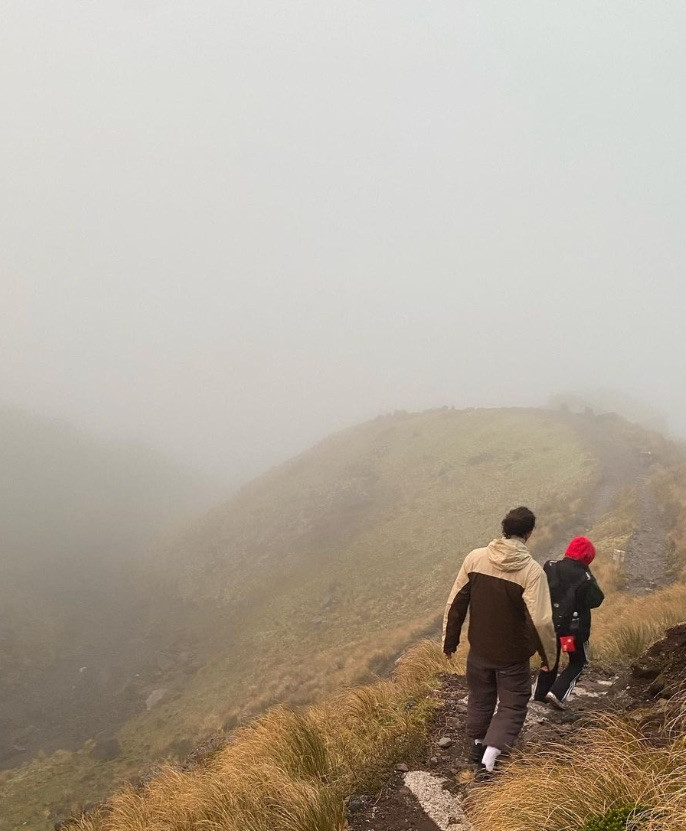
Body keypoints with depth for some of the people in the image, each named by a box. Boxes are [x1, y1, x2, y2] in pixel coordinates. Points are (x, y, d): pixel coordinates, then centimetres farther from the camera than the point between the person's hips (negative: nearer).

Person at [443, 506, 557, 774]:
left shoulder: (475, 558, -11)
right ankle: (491, 752, -2)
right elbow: (541, 621, -23)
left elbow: (456, 604, -4)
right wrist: (548, 656, -7)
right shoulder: (531, 571, -22)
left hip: (479, 649, 4)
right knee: (513, 705, 13)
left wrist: (450, 640, 9)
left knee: (480, 698, 24)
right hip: (513, 654, -4)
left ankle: (478, 744, 39)